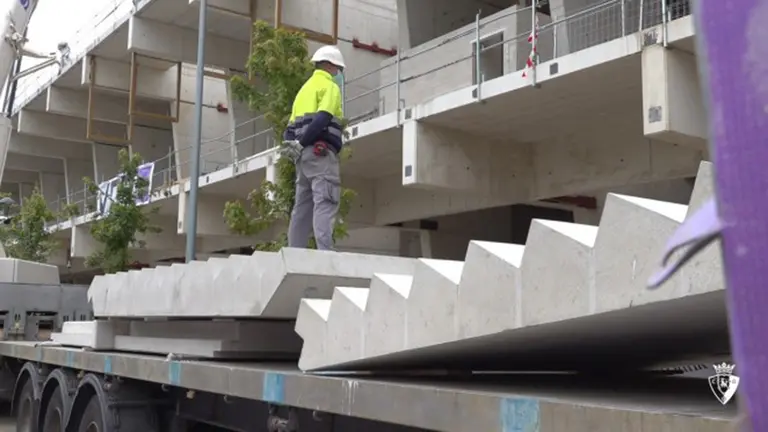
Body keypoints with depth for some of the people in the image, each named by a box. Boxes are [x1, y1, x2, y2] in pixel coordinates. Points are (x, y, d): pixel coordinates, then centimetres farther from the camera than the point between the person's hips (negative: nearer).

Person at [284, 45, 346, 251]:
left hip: (304, 154, 9)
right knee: (325, 202, -16)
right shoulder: (329, 86, 0)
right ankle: (325, 252, -25)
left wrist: (295, 144, 6)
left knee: (303, 206, 7)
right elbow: (323, 118, -18)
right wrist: (302, 142, -14)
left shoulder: (304, 88, 27)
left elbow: (291, 126, 19)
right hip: (320, 151, -9)